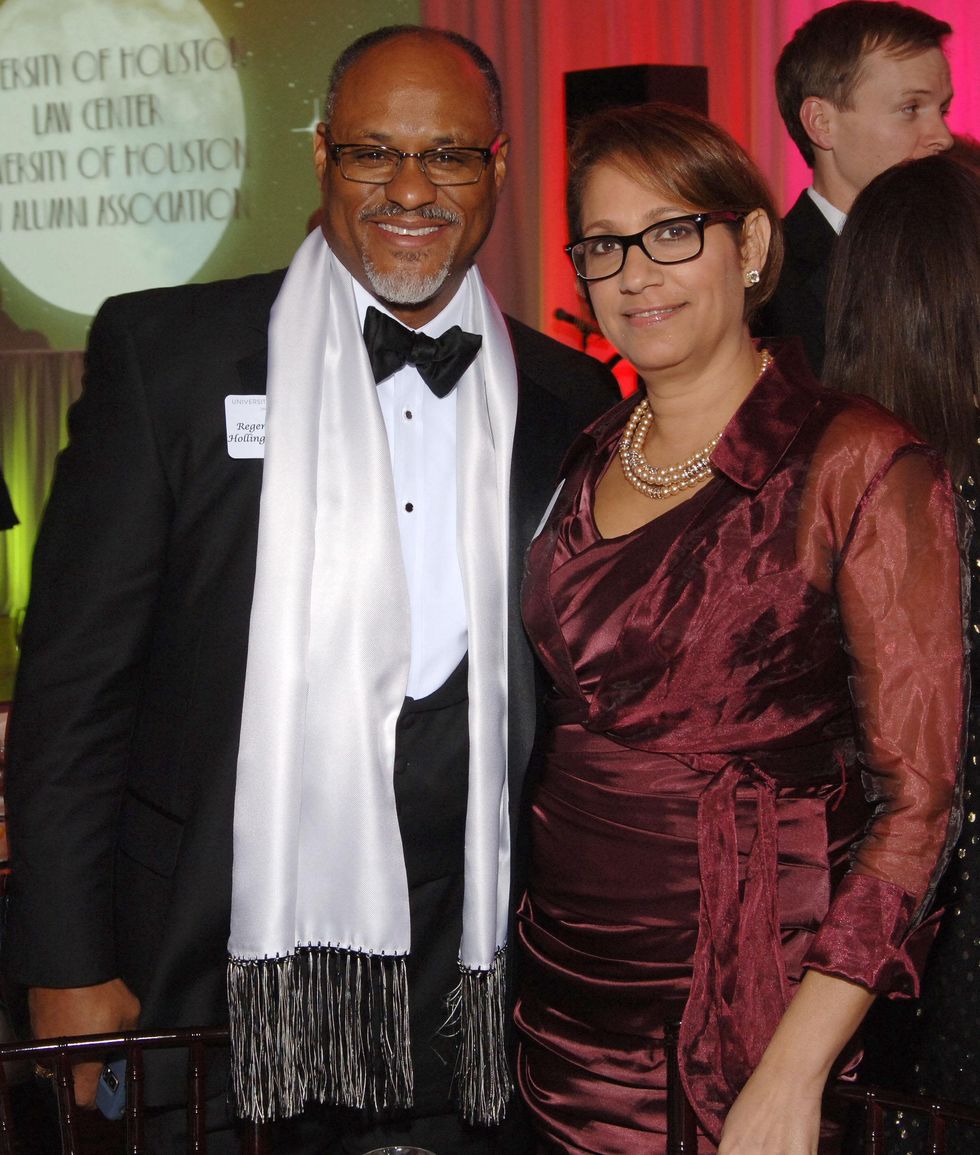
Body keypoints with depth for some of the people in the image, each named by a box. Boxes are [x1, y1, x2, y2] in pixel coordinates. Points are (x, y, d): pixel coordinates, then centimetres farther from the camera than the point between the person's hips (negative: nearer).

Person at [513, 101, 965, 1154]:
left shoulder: (858, 464, -12)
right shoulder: (585, 462, 6)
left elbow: (915, 796, -14)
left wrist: (794, 1069, -20)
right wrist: (503, 957, 5)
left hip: (748, 996, -5)